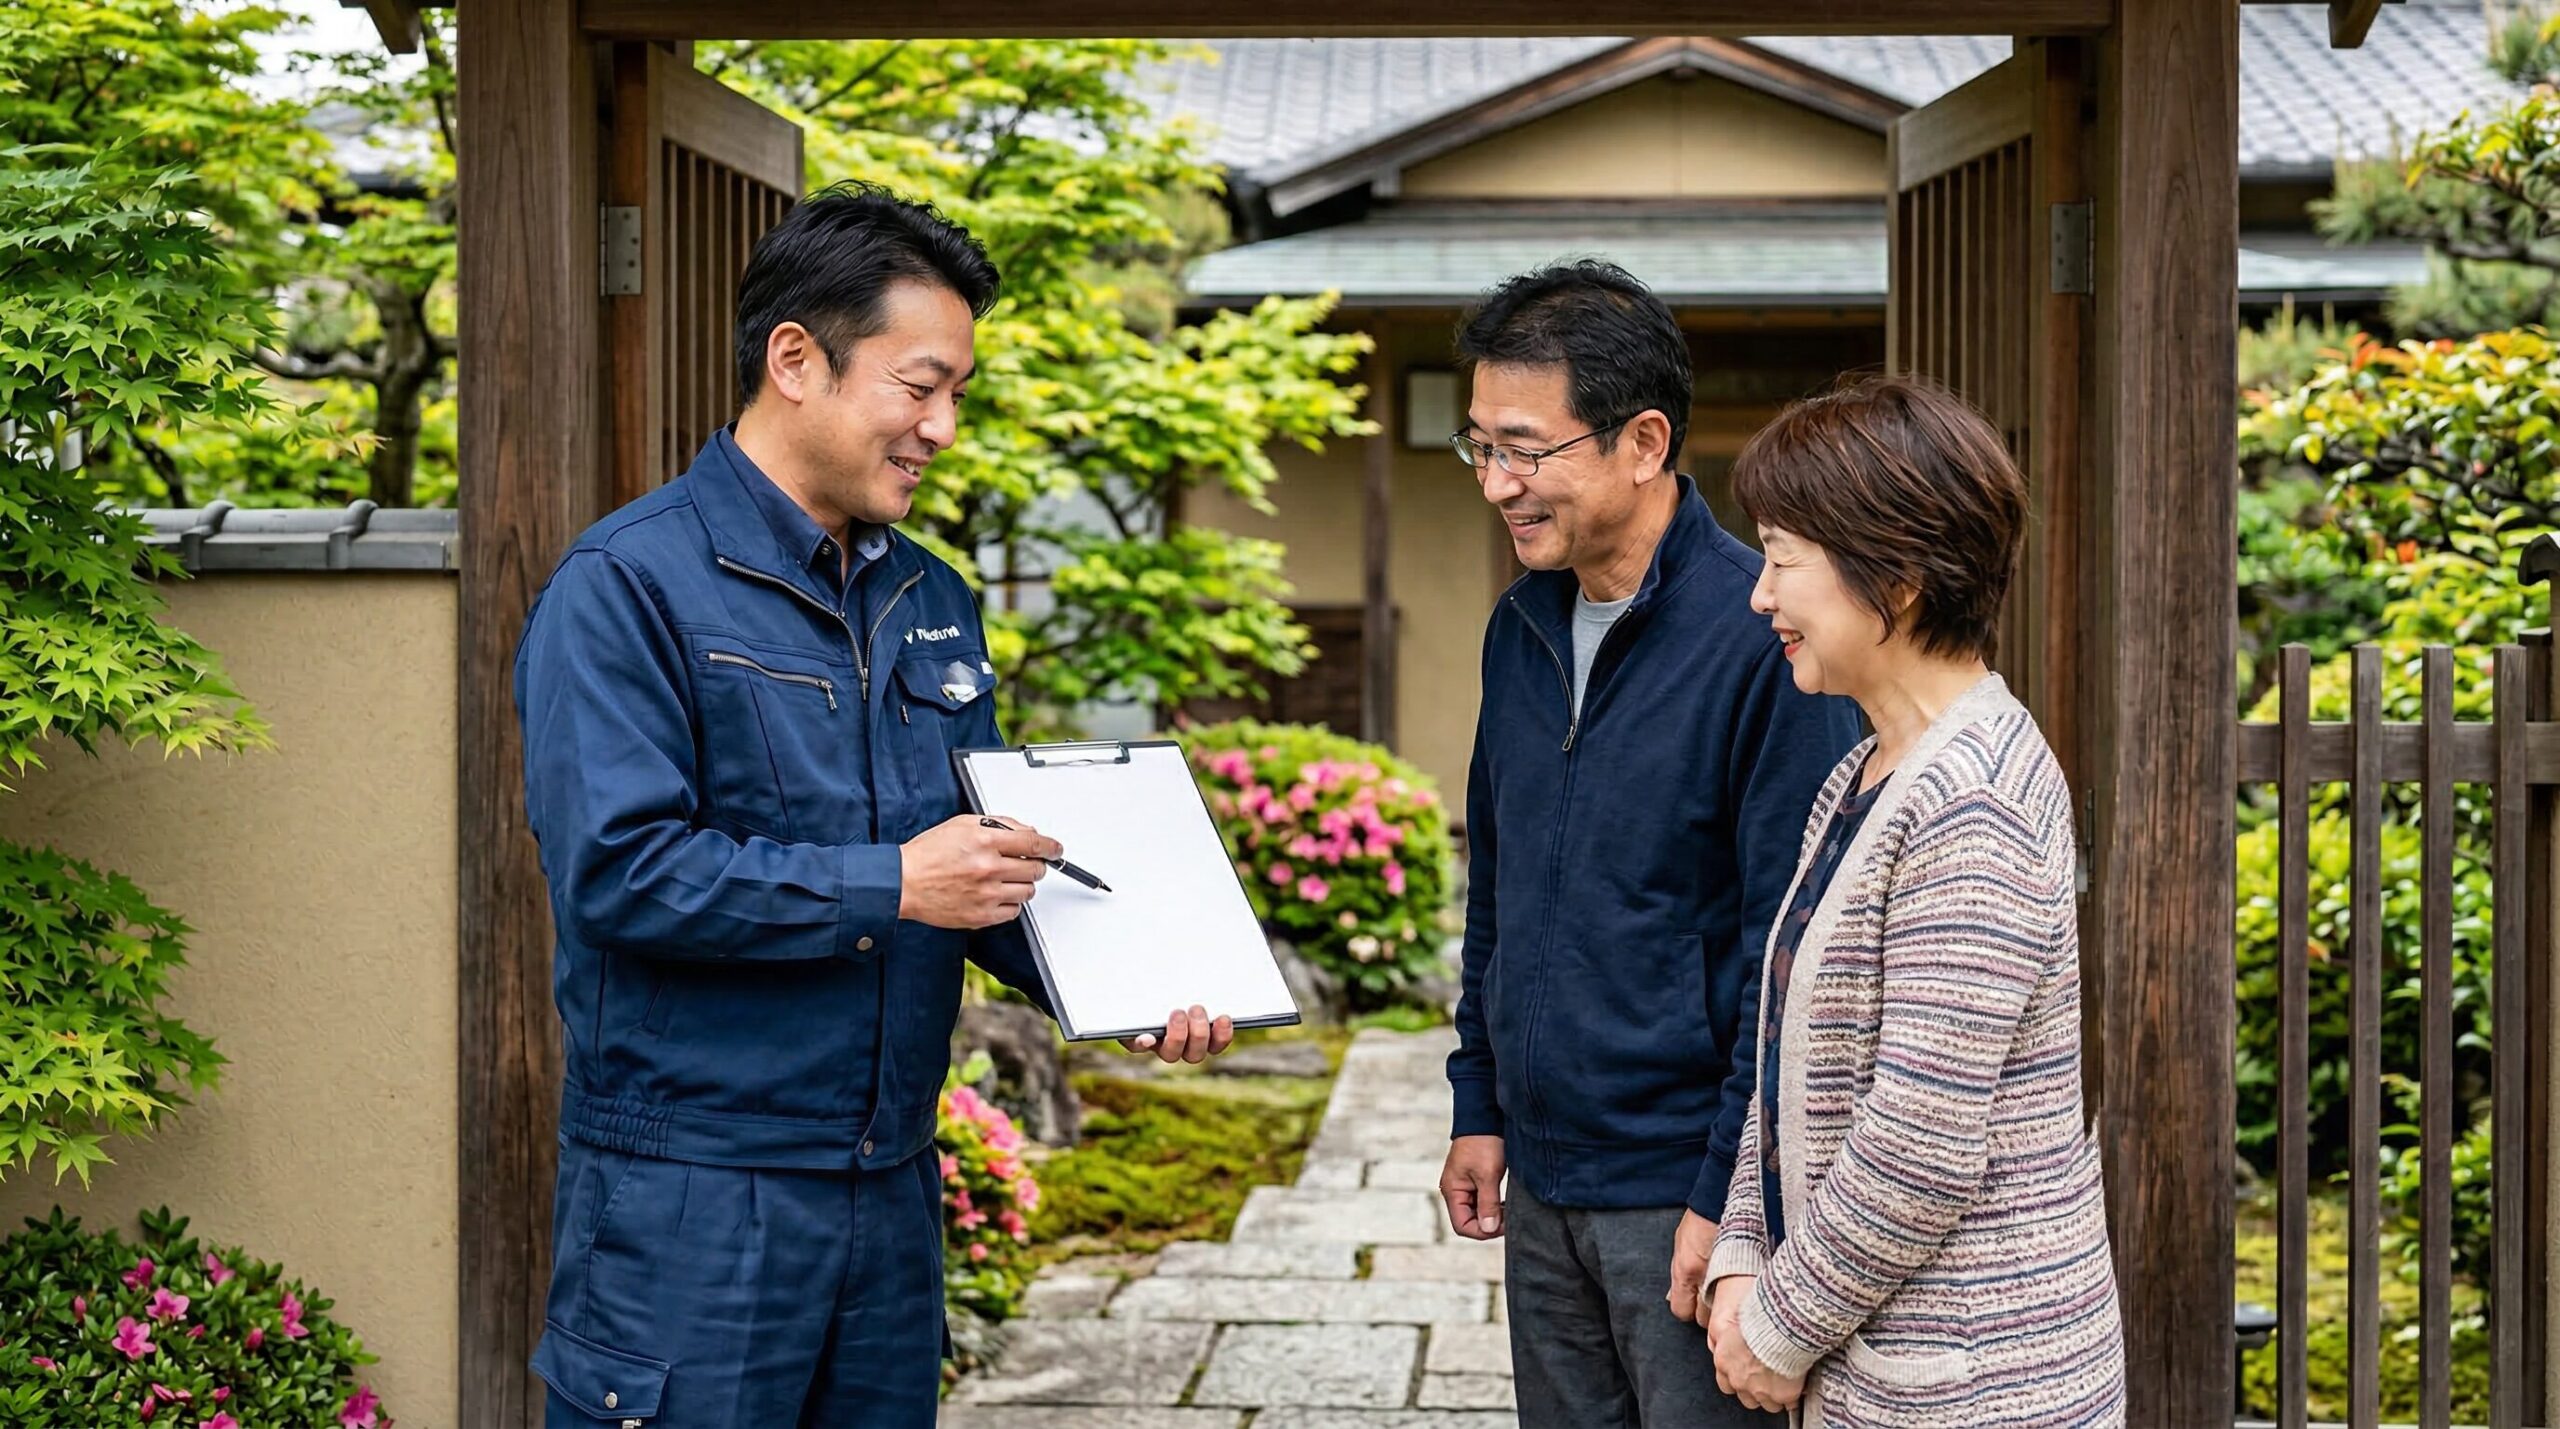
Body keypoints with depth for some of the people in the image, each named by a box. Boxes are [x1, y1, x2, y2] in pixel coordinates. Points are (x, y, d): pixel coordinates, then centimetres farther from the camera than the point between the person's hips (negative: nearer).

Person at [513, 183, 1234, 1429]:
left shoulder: (931, 603, 12)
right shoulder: (627, 587, -11)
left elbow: (989, 864, 16)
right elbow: (618, 869, -21)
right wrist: (889, 889, -20)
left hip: (892, 1185, 7)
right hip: (692, 1202, -7)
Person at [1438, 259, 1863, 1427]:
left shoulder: (1763, 640, -16)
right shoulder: (1522, 628, 8)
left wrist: (1734, 1195, -16)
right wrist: (1481, 1107, 14)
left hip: (1688, 1190, -7)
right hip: (1543, 1179, 7)